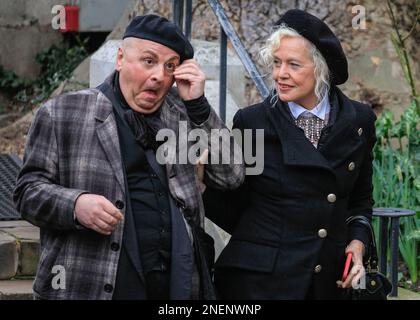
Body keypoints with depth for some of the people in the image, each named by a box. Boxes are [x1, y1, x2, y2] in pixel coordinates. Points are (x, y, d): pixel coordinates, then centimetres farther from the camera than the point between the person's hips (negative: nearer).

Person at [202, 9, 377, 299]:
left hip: (328, 279, 2)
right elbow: (231, 210, 0)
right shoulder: (250, 122, -4)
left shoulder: (360, 121, 2)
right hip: (257, 279, -2)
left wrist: (358, 241, -1)